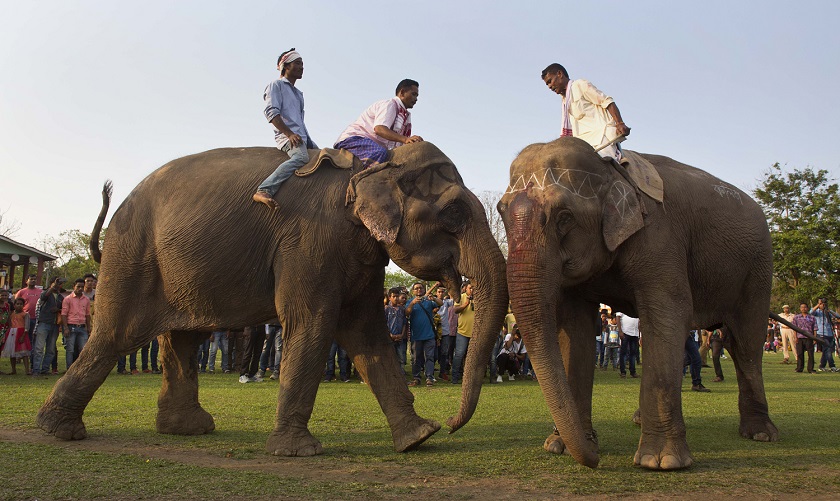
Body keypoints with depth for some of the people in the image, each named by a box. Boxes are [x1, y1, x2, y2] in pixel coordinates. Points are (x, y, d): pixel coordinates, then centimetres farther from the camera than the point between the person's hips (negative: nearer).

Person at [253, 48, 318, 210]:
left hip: (301, 137, 9)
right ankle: (263, 191, -48)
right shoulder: (276, 85, 5)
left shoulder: (298, 93, 31)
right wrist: (290, 133, -19)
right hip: (287, 136, -9)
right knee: (301, 157, -36)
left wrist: (307, 139, 19)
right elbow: (271, 112, -9)